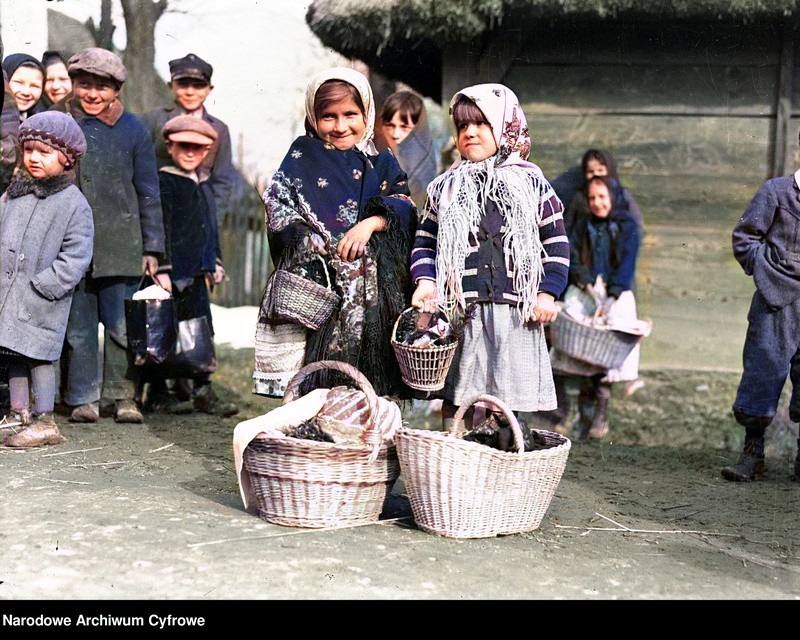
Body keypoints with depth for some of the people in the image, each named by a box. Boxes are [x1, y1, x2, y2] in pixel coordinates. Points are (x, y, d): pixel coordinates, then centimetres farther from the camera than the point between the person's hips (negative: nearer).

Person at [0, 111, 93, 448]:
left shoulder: (74, 203, -6)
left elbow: (75, 258, -11)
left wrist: (39, 286, -15)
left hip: (40, 301, -6)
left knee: (37, 355, -3)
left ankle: (45, 422, 8)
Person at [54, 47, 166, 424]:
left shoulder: (132, 129, 5)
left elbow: (148, 192, 8)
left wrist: (152, 247, 5)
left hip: (120, 244, -1)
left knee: (122, 324, 0)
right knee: (78, 325, 4)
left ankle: (123, 396, 12)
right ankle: (83, 398, 14)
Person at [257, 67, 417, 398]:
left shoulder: (382, 164, 16)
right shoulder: (302, 155, 11)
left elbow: (405, 208, 4)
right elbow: (277, 206, 0)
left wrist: (372, 223, -14)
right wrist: (316, 246, -12)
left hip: (375, 290, 2)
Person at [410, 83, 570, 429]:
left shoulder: (530, 182, 7)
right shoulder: (444, 187, 12)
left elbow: (556, 241, 8)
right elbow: (426, 241, 14)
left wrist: (548, 293, -1)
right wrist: (424, 280, -4)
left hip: (515, 309, -1)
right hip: (459, 309, 1)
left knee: (508, 397, -1)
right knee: (456, 399, 3)